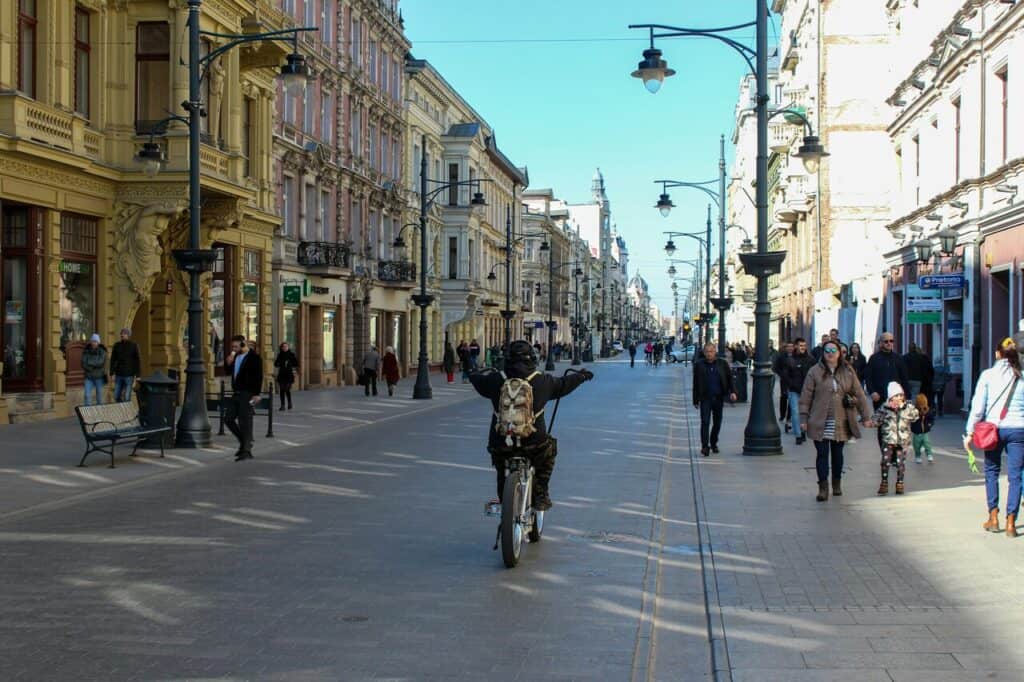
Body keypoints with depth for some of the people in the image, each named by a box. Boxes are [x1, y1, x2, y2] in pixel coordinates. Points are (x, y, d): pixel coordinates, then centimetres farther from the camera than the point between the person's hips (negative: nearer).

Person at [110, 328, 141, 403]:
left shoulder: (134, 346, -7)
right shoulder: (116, 345, 2)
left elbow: (138, 361, -7)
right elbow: (113, 360, 5)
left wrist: (137, 376, -11)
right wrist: (112, 374, -1)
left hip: (129, 375, -4)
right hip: (119, 375, 4)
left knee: (126, 398, -6)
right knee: (116, 397, 6)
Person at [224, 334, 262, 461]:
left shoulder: (254, 358, -9)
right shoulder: (235, 357, 14)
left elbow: (259, 377, -13)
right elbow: (228, 371, 22)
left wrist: (256, 394, -19)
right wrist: (228, 363, 1)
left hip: (248, 394, -8)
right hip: (236, 393, 8)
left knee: (245, 422, -7)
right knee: (228, 419, 7)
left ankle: (246, 450, -1)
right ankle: (244, 441, 22)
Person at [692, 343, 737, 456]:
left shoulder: (722, 364, 4)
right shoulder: (699, 365, 2)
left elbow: (729, 378, 6)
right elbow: (695, 384, 6)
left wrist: (732, 392, -9)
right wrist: (696, 400, 5)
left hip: (719, 398, 2)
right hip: (705, 398, -2)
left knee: (717, 422, 9)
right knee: (705, 422, -10)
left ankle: (713, 443, 25)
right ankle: (705, 446, -10)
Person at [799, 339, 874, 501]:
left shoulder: (848, 372, 5)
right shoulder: (815, 372, -2)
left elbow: (859, 394, 9)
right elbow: (806, 396, -1)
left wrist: (866, 416, 8)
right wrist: (804, 419, -4)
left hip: (841, 423, 2)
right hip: (820, 423, -2)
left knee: (837, 454, 12)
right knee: (822, 454, -3)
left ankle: (837, 484, 28)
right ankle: (823, 487, 0)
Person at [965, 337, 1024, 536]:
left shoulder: (988, 375, -2)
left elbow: (978, 406, -4)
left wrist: (970, 432, 1)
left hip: (993, 428, 0)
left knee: (991, 471, 17)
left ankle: (993, 517, 14)